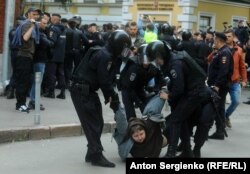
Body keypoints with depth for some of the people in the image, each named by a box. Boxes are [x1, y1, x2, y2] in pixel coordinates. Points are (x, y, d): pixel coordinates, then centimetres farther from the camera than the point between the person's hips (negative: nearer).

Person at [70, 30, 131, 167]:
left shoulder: (107, 55, 14)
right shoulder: (104, 56, -19)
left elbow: (108, 79, 14)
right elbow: (104, 81, -20)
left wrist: (110, 96, 5)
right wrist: (113, 97, -10)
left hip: (88, 91, 10)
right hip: (81, 91, -10)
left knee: (97, 123, 12)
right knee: (93, 124, -7)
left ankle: (92, 154, 20)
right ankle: (96, 156, -3)